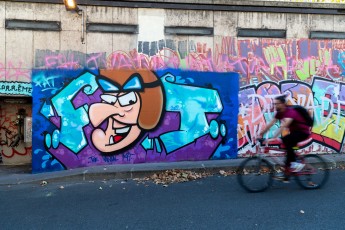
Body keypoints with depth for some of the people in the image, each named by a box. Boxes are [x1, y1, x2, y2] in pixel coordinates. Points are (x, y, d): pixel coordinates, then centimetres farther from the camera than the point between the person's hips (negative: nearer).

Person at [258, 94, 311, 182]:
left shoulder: (290, 112, -29)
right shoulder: (279, 113, -3)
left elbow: (283, 126, -41)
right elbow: (270, 124, -2)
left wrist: (273, 138, -49)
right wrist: (260, 134, -7)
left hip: (304, 132, -9)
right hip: (295, 132, 9)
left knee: (286, 141, -29)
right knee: (287, 146, 2)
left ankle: (294, 163, -15)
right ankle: (286, 175, 9)